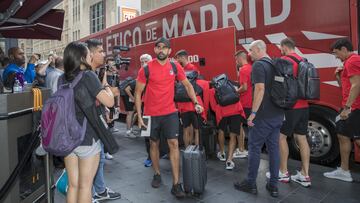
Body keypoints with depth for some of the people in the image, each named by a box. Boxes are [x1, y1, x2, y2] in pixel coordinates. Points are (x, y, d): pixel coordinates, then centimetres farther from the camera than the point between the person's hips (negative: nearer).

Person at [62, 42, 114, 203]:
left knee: (73, 185, 15)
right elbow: (109, 102, -13)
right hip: (87, 138, -6)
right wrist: (105, 84, 4)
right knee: (85, 185, 6)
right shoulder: (88, 76, -13)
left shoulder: (62, 79, 6)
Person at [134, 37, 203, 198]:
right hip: (151, 114, -1)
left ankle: (176, 184, 4)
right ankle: (157, 174, 34)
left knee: (174, 144, -4)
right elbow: (138, 93, -4)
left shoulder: (175, 67, 0)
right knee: (154, 144, 13)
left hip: (170, 112, 1)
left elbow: (187, 85, 11)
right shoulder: (146, 68, -8)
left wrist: (195, 103, 1)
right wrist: (139, 116, -9)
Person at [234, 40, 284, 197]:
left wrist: (253, 113, -20)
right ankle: (273, 185, 17)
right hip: (277, 115, 8)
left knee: (254, 148, 2)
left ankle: (251, 184, 12)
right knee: (274, 148, 10)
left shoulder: (258, 65, -12)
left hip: (263, 115, -8)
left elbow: (260, 89, -22)